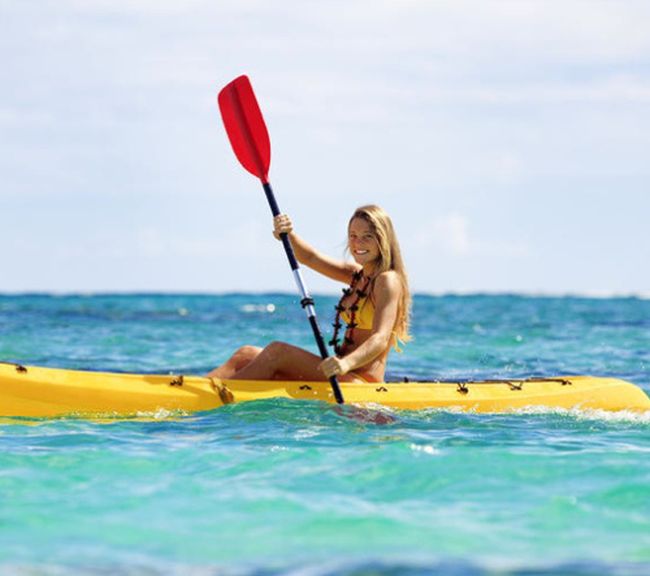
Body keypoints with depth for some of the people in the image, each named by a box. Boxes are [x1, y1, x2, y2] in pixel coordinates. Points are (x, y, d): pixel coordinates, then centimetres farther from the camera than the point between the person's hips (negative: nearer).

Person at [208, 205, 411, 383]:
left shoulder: (387, 281, -9)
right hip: (342, 377, 9)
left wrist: (346, 363, -41)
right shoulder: (357, 275, 19)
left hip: (361, 383, -9)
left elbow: (380, 339, -22)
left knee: (277, 352, -21)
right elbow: (310, 257, 16)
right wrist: (288, 234, -7)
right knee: (246, 356, 0)